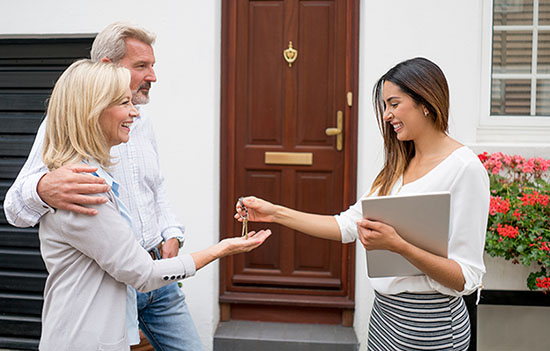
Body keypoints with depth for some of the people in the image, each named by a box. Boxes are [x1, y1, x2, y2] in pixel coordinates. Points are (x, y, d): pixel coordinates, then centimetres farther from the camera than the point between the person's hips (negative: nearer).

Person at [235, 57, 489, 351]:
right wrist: (276, 213, 1)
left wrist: (398, 245, -30)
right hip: (385, 313, 7)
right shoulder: (399, 167, 8)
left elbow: (466, 279, -18)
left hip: (428, 326, -7)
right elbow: (348, 225, 6)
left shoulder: (465, 168, -16)